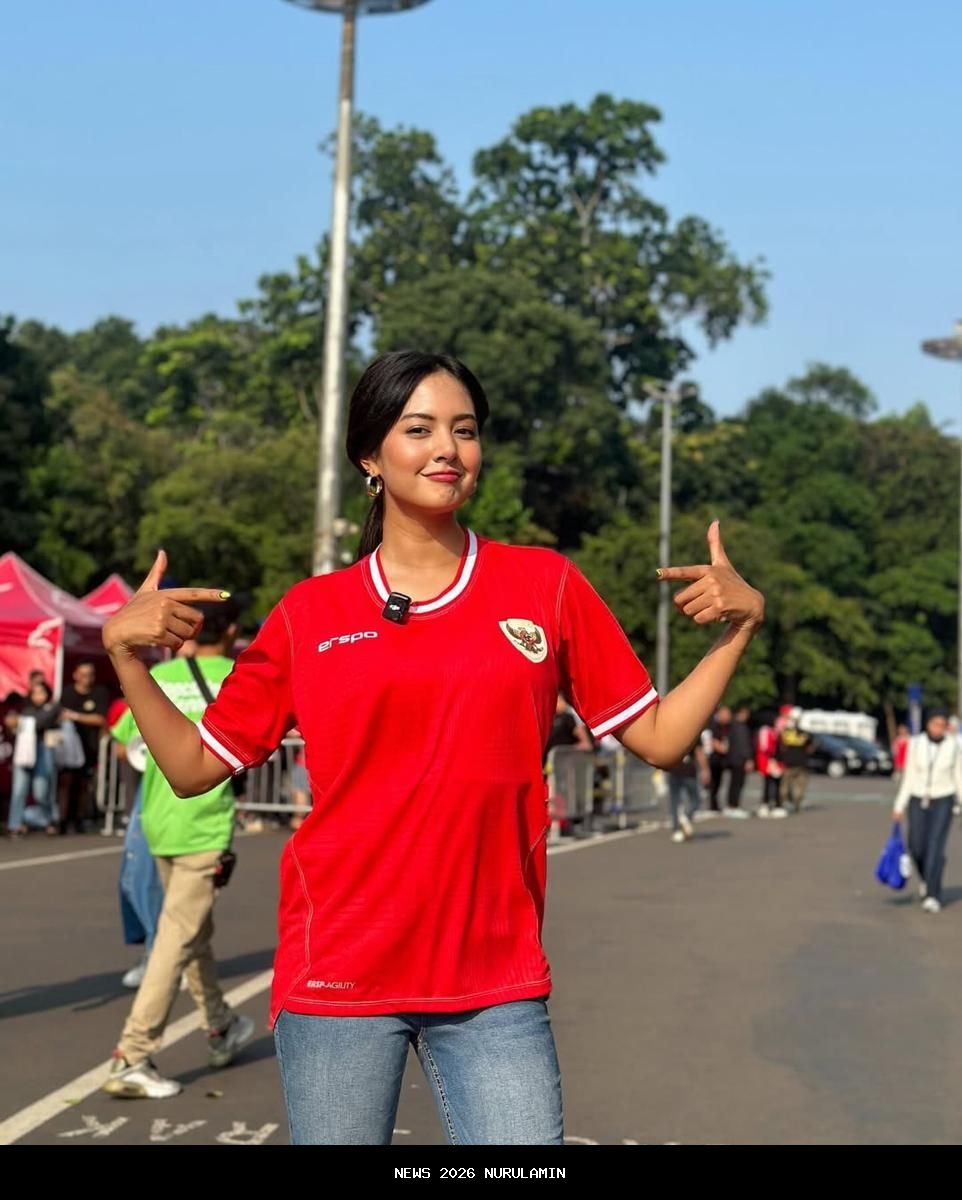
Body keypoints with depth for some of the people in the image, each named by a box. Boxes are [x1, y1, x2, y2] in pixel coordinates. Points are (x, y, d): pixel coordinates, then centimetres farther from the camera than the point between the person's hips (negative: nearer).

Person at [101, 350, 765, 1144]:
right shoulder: (310, 614, 3)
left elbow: (660, 739, 6)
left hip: (497, 983, 0)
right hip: (338, 978, 0)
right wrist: (125, 652, -4)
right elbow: (195, 768, 8)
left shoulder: (547, 586, 4)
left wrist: (741, 625, -5)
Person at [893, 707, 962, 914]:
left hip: (942, 802, -2)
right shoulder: (915, 744, -4)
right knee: (917, 848, 4)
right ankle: (927, 876, 37)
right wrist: (899, 806, -3)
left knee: (935, 847, -15)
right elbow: (908, 777, 0)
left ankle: (932, 896, -13)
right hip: (919, 800, 2)